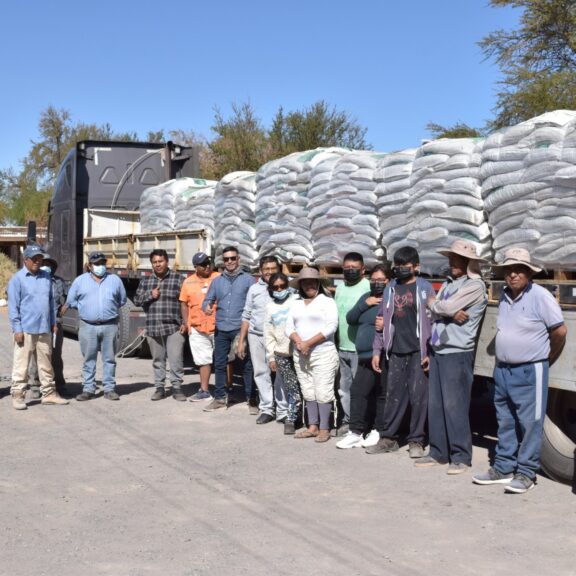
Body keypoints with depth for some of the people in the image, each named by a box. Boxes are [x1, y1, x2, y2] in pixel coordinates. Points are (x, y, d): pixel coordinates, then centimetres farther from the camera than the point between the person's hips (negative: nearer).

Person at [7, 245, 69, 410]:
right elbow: (13, 306, -7)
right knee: (21, 365, -2)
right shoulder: (17, 279, -5)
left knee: (46, 364, 12)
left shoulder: (46, 277, 12)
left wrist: (53, 322, 13)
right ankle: (18, 396, 4)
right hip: (26, 330, -5)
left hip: (44, 330, 5)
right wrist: (17, 329, -11)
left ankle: (49, 393, 19)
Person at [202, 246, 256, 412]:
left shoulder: (248, 279, 2)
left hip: (241, 329, -3)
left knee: (247, 365, 0)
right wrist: (207, 306, -11)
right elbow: (208, 299, 13)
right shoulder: (217, 281, 13)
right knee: (219, 364, 8)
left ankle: (251, 399, 9)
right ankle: (220, 398, 18)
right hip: (221, 329, 4)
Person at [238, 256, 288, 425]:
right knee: (261, 373, 7)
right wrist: (241, 341, 10)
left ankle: (283, 411, 3)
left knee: (281, 373, -4)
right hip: (256, 336, 3)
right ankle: (266, 409, 15)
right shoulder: (254, 289, 10)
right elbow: (247, 316, 13)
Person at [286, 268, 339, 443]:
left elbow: (331, 327, -12)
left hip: (323, 354, -5)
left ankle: (324, 428, 0)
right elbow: (289, 327, 9)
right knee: (308, 393, 9)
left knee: (323, 393, -6)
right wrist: (298, 342, -12)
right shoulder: (296, 304, 15)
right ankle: (312, 426, 15)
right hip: (300, 356, 5)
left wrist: (308, 343, -15)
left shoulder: (327, 301, -2)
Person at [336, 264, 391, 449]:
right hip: (365, 356, 7)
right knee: (358, 392, 5)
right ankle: (356, 431, 10)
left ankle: (380, 431, 10)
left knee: (382, 394, -1)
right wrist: (364, 305, -1)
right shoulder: (366, 297, 17)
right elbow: (350, 319, 12)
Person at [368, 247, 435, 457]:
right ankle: (388, 437, 15)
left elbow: (432, 321, -3)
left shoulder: (424, 288, 1)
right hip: (396, 352, 3)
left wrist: (430, 352, -9)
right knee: (394, 395, 7)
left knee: (418, 396, -1)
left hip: (417, 352, -3)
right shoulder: (391, 288, 12)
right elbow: (382, 320, 14)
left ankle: (416, 440, 9)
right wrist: (377, 351, 9)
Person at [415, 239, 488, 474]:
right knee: (435, 404, 9)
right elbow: (436, 312, 5)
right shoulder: (448, 283, 17)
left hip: (457, 354, -8)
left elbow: (447, 306, -18)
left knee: (454, 405, -7)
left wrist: (433, 303, 2)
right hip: (438, 351, 8)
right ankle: (438, 452, 19)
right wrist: (451, 313, -14)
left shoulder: (474, 285, -8)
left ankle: (461, 457, 1)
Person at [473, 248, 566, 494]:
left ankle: (526, 473, 4)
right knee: (505, 423, 14)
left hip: (529, 372, -7)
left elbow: (560, 332, -7)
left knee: (530, 423, -2)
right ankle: (503, 468, 22)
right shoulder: (504, 296, 9)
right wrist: (503, 360, 16)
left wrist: (546, 358, 5)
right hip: (502, 370, 7)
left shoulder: (540, 297, -12)